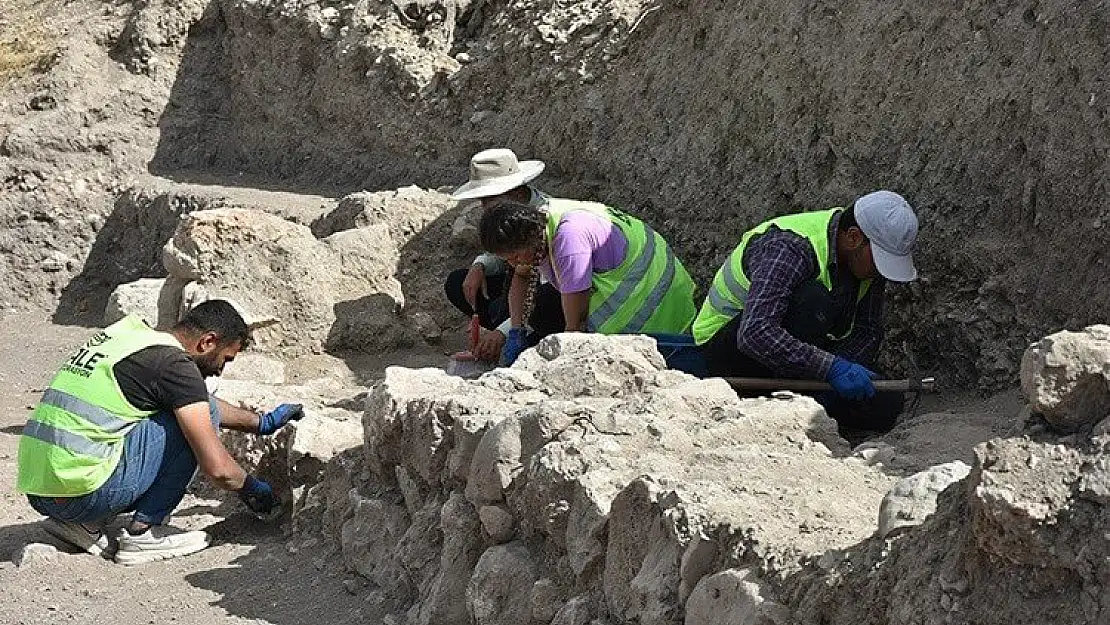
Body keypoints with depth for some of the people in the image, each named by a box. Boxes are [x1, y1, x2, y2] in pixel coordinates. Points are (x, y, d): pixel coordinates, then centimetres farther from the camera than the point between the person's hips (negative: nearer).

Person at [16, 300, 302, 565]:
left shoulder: (132, 332, 18)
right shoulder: (173, 364, -9)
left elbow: (191, 397, 37)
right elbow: (217, 468, -12)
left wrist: (263, 423, 43)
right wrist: (252, 489, 9)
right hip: (79, 493, -9)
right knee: (202, 417, -2)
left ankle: (84, 524, 13)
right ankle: (142, 531, 1)